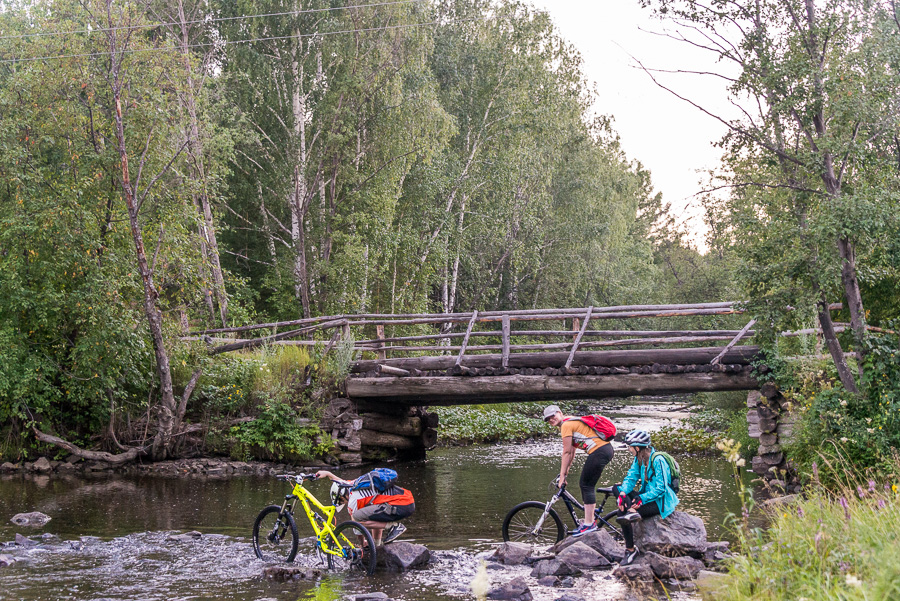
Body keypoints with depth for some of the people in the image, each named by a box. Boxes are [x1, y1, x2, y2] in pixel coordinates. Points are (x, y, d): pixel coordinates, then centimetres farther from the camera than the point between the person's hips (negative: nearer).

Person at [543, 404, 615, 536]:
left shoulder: (566, 425, -8)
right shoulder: (571, 423, 22)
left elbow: (566, 452, -9)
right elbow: (571, 452, 24)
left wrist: (562, 476, -5)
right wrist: (566, 471, 23)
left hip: (599, 451, -10)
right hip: (606, 449, 10)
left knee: (586, 485, -7)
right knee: (585, 484, 14)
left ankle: (589, 524, -7)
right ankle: (590, 520, 17)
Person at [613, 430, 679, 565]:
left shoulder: (658, 460, -20)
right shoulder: (639, 459, 5)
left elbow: (661, 489, -24)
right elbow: (631, 478, -1)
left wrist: (641, 498, -31)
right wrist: (622, 493, -21)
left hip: (661, 502, -9)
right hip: (648, 496, 9)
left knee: (622, 515, -25)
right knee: (617, 488, -13)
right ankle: (632, 512, -28)